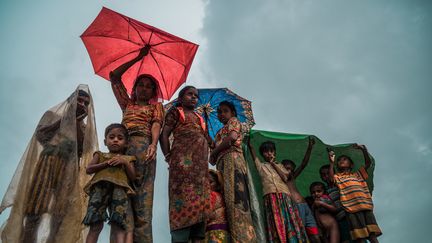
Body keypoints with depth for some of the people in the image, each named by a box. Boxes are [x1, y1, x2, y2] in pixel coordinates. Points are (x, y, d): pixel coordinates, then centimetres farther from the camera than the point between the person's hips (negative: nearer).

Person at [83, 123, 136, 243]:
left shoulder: (127, 159, 28)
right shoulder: (100, 155, 28)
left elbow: (132, 177, 15)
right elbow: (89, 169, 13)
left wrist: (124, 162, 2)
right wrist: (106, 163, 1)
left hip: (119, 189, 0)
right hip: (100, 187, 0)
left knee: (118, 224, -15)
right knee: (96, 224, -11)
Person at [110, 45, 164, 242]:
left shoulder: (156, 106, 23)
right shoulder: (127, 104, 32)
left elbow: (156, 124, 3)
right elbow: (114, 77, 33)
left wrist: (153, 144, -19)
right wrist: (138, 58, 36)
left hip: (143, 146, -3)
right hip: (122, 147, 3)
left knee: (142, 197, -17)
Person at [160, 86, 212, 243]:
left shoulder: (199, 118, 29)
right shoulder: (175, 111, 12)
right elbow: (164, 135, 3)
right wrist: (168, 157, -8)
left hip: (201, 163, 6)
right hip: (183, 159, -6)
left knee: (200, 200, -2)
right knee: (184, 198, -16)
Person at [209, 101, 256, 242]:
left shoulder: (234, 121, 14)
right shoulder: (221, 132, 35)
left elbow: (232, 137, -7)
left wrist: (214, 152, 0)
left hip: (232, 158, -8)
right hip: (223, 163, 8)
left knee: (235, 196, -22)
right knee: (229, 196, -6)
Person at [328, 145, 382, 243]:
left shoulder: (357, 174, 23)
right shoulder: (337, 177, 16)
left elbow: (368, 163, 14)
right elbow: (331, 177, -8)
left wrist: (364, 149, 2)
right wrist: (332, 162, -11)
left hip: (365, 205, 2)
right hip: (351, 207, -2)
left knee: (372, 235, -2)